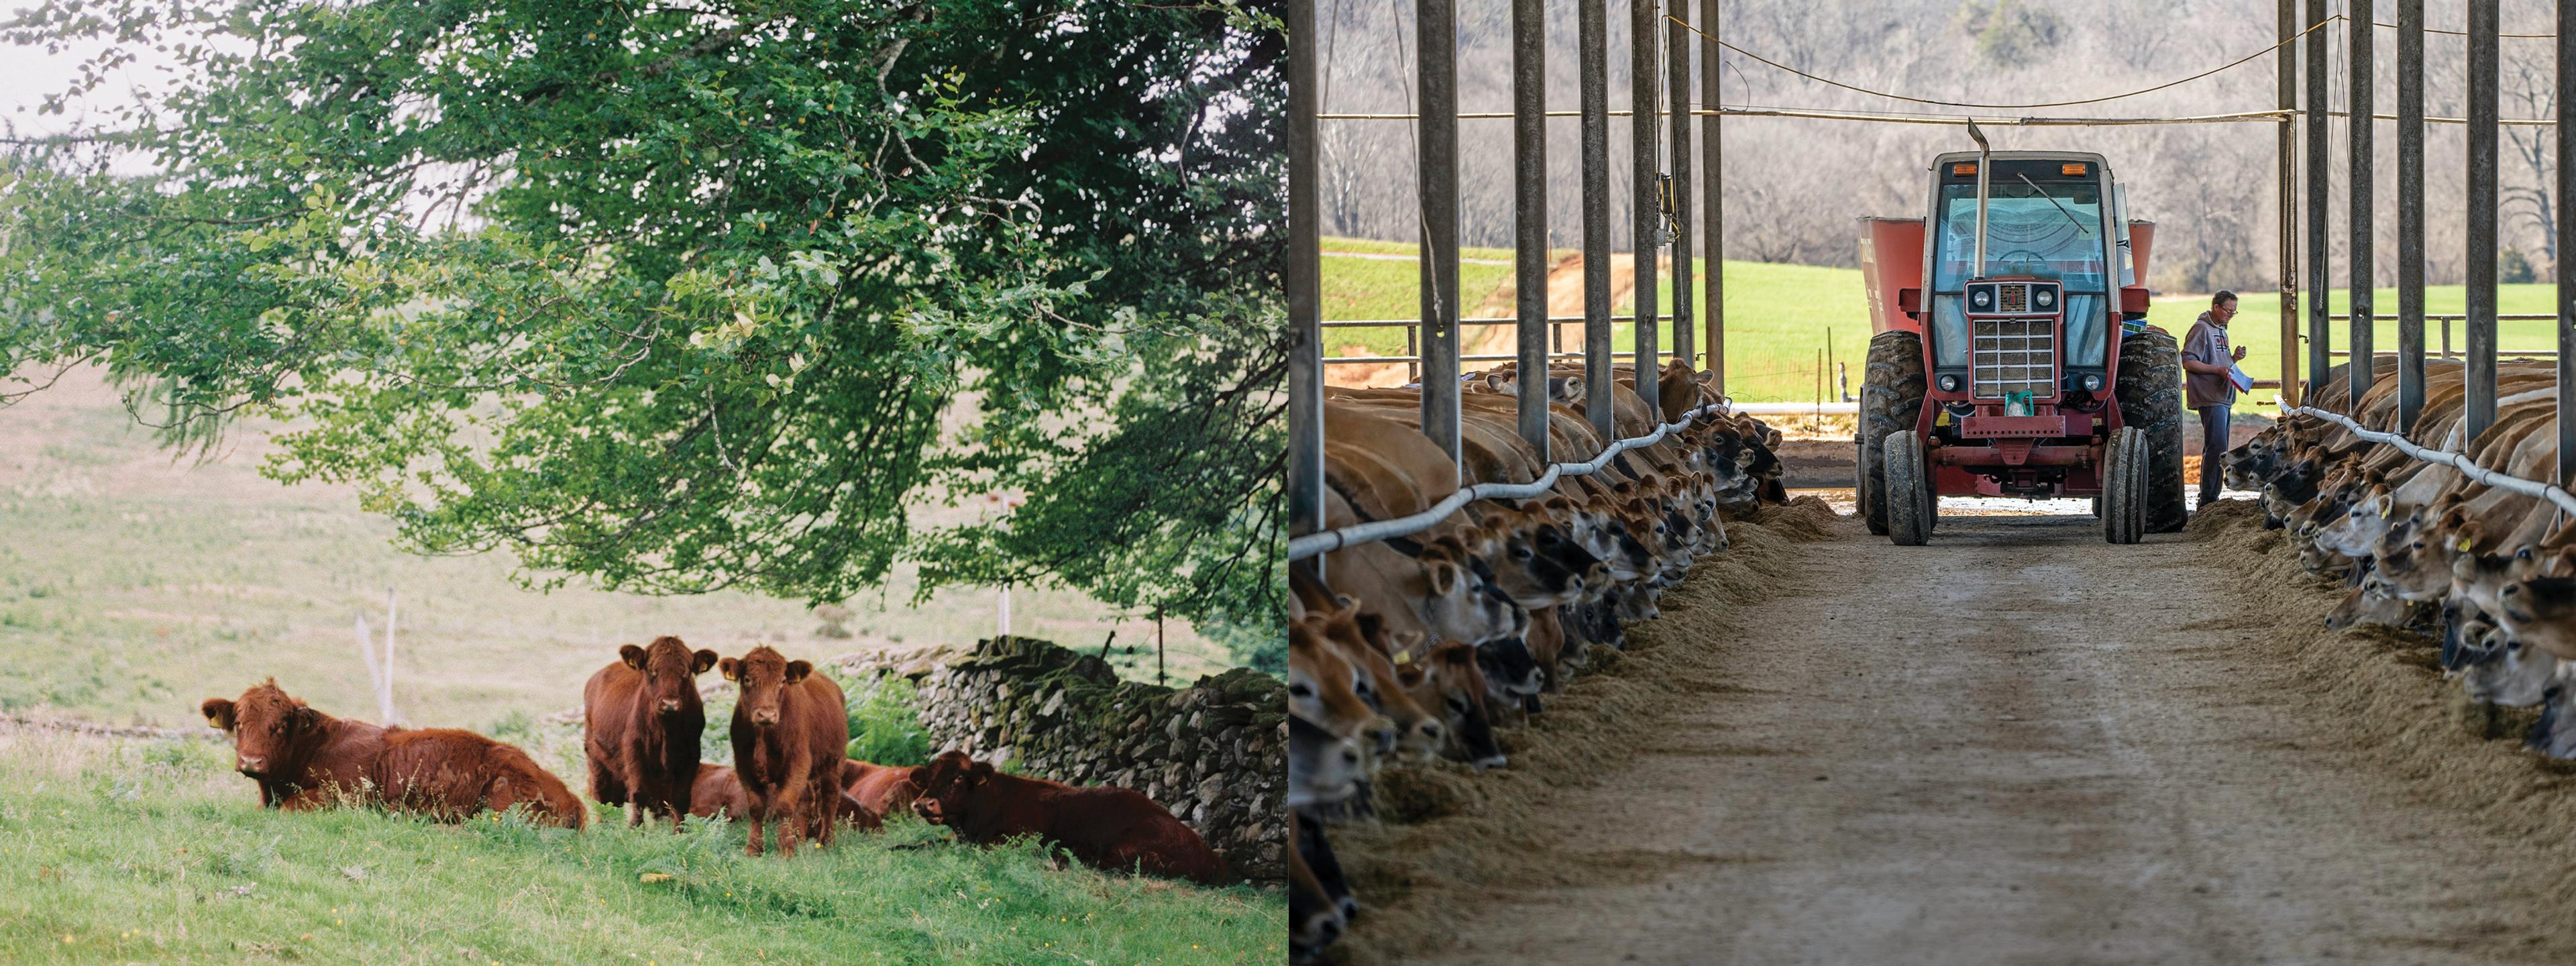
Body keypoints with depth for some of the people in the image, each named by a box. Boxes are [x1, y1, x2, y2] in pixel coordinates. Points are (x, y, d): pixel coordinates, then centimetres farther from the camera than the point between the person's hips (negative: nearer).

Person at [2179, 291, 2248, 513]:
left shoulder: (2221, 330, 20)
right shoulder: (2202, 329, -10)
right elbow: (2188, 362, -16)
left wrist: (2233, 359, 9)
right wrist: (2218, 369, -21)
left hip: (2223, 398, 10)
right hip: (2210, 398, -10)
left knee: (2217, 449, 11)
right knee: (2217, 448, -15)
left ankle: (2209, 500, 16)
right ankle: (2208, 501, -15)